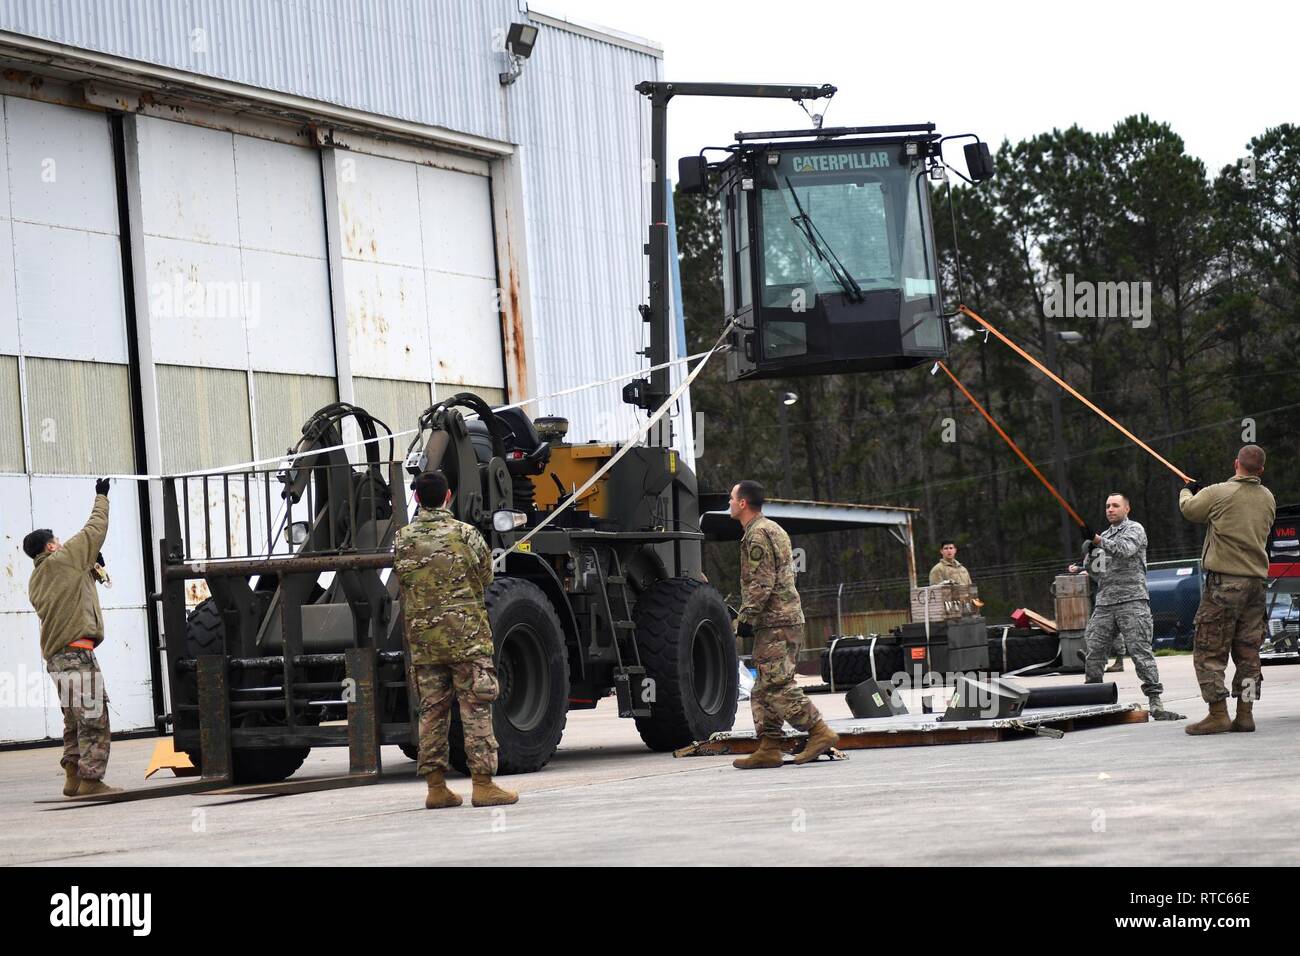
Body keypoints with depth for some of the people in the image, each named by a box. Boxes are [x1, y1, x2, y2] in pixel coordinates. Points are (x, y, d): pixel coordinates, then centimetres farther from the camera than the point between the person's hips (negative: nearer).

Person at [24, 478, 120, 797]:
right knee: (94, 719, -8)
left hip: (56, 656, 9)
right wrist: (101, 498, 15)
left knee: (75, 721, 15)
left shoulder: (36, 582, 19)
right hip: (77, 652, -9)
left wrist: (91, 571, 18)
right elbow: (95, 531, 2)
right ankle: (90, 780, -10)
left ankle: (73, 778, 16)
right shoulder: (62, 560, -4)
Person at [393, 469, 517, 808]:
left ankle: (436, 788, 9)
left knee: (431, 712, 8)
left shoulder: (401, 541, 2)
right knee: (476, 711, 0)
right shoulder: (466, 534, -5)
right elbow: (486, 577, 7)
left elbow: (403, 584, 11)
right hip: (467, 636, -3)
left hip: (422, 638, 3)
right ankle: (483, 784, -2)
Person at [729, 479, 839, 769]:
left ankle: (820, 733, -13)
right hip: (788, 618, 10)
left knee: (778, 685, -12)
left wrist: (745, 618, -15)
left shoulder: (757, 535, -11)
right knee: (764, 688, 10)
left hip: (774, 622, -10)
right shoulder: (773, 529, 21)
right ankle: (768, 749, 8)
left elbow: (761, 584, -18)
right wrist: (749, 617, 24)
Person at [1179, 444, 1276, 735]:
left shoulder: (1218, 493, -10)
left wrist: (1187, 492, 29)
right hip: (1256, 580, 6)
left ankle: (1218, 714, -6)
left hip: (1223, 582, -5)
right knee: (1248, 652, 10)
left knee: (1209, 651, -1)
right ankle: (1245, 714, 9)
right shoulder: (1268, 498, 7)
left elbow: (1189, 509, 5)